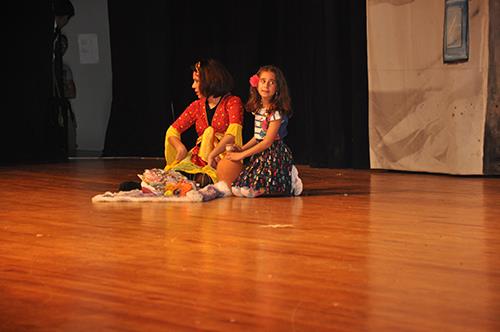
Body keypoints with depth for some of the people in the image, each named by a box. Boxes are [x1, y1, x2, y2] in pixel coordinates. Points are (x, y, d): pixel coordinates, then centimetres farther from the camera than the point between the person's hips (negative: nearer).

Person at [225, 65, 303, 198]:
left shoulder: (276, 112, -15)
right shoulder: (258, 108, 9)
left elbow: (268, 141, -17)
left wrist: (241, 155, -14)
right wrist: (241, 149, 4)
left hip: (274, 155, -8)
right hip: (260, 154, 8)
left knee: (247, 190, -21)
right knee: (236, 189, -4)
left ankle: (290, 182, -1)